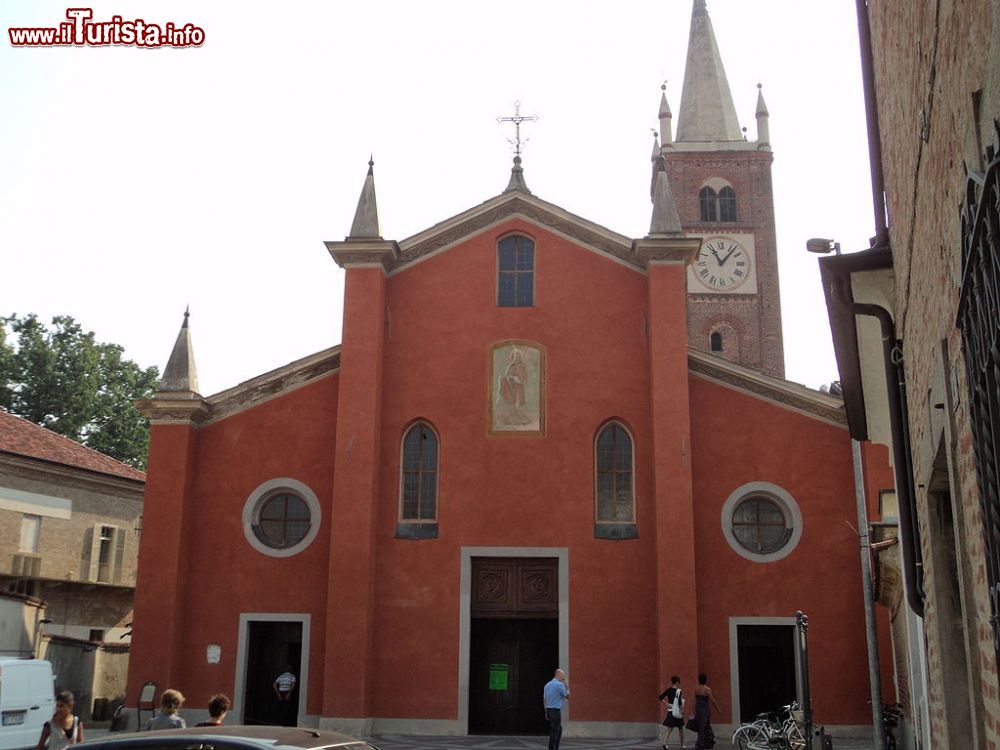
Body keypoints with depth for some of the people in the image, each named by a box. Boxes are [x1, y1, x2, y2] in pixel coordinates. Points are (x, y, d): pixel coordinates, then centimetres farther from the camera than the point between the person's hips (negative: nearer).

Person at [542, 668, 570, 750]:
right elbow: (567, 696, -1)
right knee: (554, 732, -3)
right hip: (556, 711, -9)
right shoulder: (560, 685, -14)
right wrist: (566, 686, 8)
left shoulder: (547, 685, 12)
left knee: (559, 730, 18)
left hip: (549, 710, 9)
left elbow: (544, 700, 15)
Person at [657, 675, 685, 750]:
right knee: (680, 729, 14)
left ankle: (664, 743, -14)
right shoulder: (679, 691, -12)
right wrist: (682, 712, -9)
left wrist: (667, 704, 0)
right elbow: (680, 703, -17)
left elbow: (660, 698, -1)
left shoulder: (668, 690, 2)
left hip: (670, 711, 4)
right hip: (677, 712, -4)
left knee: (670, 729, 5)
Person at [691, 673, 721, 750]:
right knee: (703, 727, 0)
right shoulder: (707, 689, -14)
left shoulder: (696, 689, 4)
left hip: (698, 708, 6)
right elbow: (712, 700, -12)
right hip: (705, 709, -6)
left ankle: (709, 743, 27)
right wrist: (718, 709, -2)